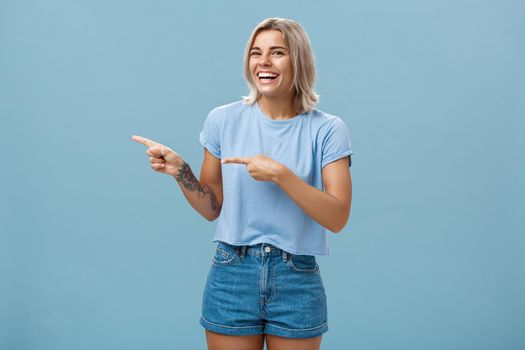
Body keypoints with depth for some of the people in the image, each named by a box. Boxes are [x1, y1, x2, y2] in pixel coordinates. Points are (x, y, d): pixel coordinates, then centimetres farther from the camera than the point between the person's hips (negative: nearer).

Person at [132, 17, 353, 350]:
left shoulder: (327, 129, -5)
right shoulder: (224, 120, 0)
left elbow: (337, 218, -12)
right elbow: (212, 209, 6)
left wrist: (279, 174, -21)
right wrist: (180, 170, -10)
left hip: (298, 281, -1)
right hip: (231, 274, 1)